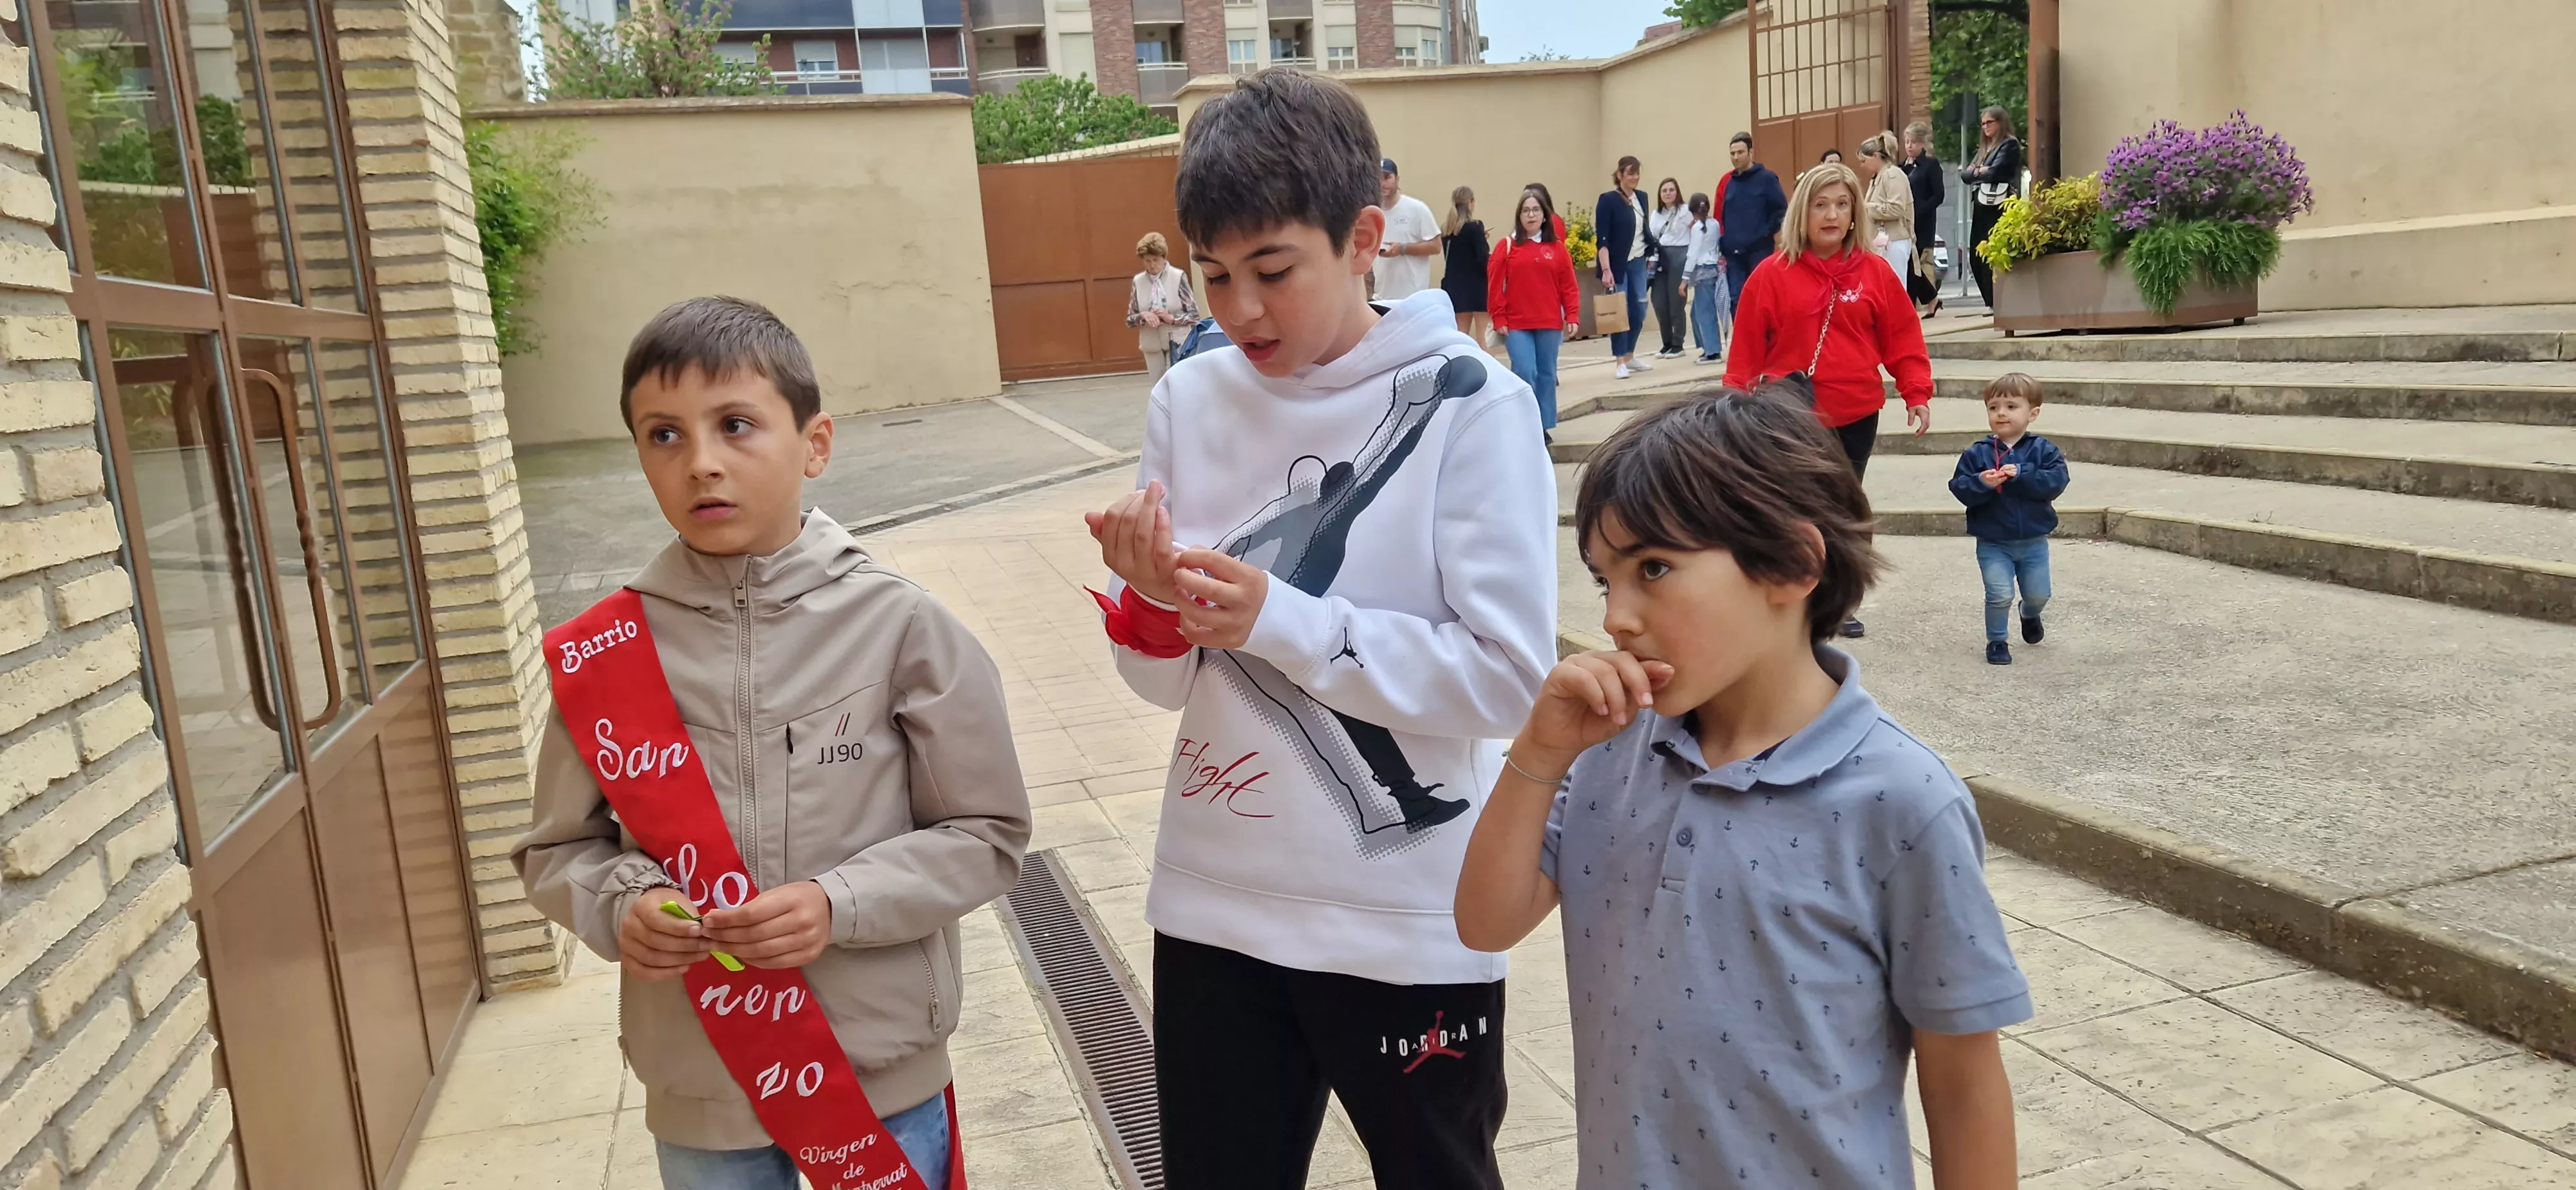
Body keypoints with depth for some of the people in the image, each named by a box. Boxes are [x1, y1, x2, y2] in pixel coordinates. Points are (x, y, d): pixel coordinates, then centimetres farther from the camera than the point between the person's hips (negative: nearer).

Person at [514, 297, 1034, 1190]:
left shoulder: (899, 627, -12)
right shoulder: (600, 658, -6)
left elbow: (986, 836, -6)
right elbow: (557, 850, 5)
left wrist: (842, 905, -20)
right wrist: (621, 908, -15)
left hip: (881, 1076, -1)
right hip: (700, 1092, 2)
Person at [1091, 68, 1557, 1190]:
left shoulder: (1468, 406, -12)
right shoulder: (1190, 404, 0)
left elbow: (1507, 674, -17)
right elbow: (1169, 679, 4)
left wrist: (1278, 619, -23)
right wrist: (1152, 604, -18)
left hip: (1409, 923, -3)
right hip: (1214, 907, 4)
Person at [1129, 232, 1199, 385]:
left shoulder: (1178, 277, -7)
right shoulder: (1138, 281, 2)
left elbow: (1194, 314, -4)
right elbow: (1130, 319, 6)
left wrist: (1171, 319, -20)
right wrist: (1143, 316, -15)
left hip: (1178, 344, -3)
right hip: (1152, 345, 3)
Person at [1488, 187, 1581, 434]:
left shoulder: (1556, 247, 5)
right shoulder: (1507, 246, 1)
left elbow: (1568, 286, 5)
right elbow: (1495, 286, -2)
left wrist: (1572, 316, -1)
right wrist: (1499, 319, -6)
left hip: (1550, 324, 2)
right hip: (1516, 325, -2)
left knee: (1546, 375, 8)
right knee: (1525, 373, -11)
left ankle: (1545, 426, 18)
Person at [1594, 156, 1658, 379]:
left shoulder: (1641, 197, 8)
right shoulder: (1608, 200, -10)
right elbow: (1602, 238, -15)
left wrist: (1652, 255, 16)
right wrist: (1606, 270, -22)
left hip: (1639, 262, 6)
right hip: (1618, 264, -6)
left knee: (1639, 311, 7)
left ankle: (1630, 357, 20)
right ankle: (1620, 362, 1)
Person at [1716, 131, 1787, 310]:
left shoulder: (1767, 178, -3)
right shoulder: (1726, 182, 10)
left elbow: (1781, 210, -4)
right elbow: (1719, 216, 9)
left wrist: (1767, 234, -7)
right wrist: (1721, 246, 4)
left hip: (1760, 251, -4)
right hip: (1733, 252, 4)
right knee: (1736, 300, 3)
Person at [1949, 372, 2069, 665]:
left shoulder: (2043, 450, -5)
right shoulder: (1976, 454, -5)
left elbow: (2056, 481, -18)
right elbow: (1959, 488, -11)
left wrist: (2021, 476, -28)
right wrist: (1980, 483, -30)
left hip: (2033, 541, 2)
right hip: (1992, 543, -1)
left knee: (2038, 595, 14)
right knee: (2000, 595, -10)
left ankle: (2030, 615, 49)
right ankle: (1996, 641, 11)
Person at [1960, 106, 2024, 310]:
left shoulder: (2010, 144, -2)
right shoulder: (1983, 148, 22)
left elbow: (1994, 172, -14)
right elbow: (1965, 175, 12)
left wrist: (1976, 172, 2)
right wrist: (1977, 171, -7)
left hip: (1999, 207, -8)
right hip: (1981, 207, 8)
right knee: (1975, 256, 4)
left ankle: (1997, 303, -7)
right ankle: (1991, 302, 10)